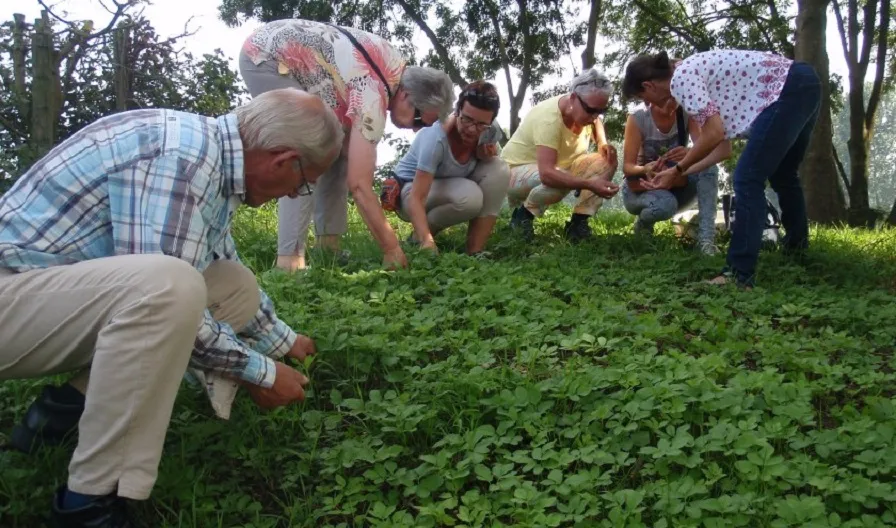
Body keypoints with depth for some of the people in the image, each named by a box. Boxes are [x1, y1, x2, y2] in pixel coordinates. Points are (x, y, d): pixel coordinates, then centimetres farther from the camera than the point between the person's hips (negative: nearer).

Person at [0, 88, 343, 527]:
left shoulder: (210, 154, 6)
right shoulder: (182, 150, -24)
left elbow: (226, 276, 22)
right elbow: (162, 293, -27)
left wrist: (281, 340, 31)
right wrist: (260, 372, -14)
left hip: (74, 295, 9)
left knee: (236, 288, 3)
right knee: (167, 286, -35)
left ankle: (69, 405, 4)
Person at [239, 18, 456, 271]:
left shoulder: (399, 68, -4)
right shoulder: (373, 97, -30)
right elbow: (359, 185, -31)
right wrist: (392, 248, -26)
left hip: (289, 59, 10)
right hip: (265, 56, -10)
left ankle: (329, 246, 4)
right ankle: (289, 260, -21)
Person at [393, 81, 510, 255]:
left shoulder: (490, 131, -17)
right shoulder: (436, 138, -35)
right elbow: (417, 198, -39)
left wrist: (486, 154, -18)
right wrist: (427, 240, -54)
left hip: (452, 185, 6)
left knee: (499, 170, -20)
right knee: (470, 197, -35)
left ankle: (475, 253, -16)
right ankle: (420, 234, -6)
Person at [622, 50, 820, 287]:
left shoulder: (680, 78, -10)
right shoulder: (692, 72, 17)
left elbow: (714, 133, -18)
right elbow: (723, 139, 17)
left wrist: (677, 170, -8)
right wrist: (685, 170, 17)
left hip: (788, 90, -10)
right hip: (804, 84, 10)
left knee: (748, 179, -9)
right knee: (781, 175, 25)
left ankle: (739, 274, -9)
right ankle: (797, 249, 42)